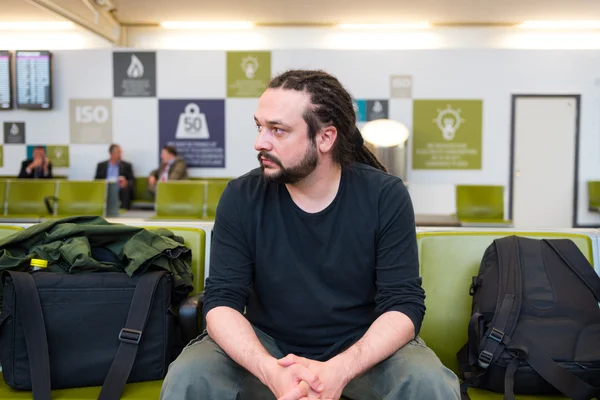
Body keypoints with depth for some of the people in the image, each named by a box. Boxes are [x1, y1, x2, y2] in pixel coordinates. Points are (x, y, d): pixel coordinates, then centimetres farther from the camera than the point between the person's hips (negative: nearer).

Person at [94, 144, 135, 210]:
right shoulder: (101, 165, 16)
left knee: (125, 189, -31)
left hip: (121, 193, 0)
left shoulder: (127, 165, 13)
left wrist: (126, 183, -16)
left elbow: (132, 182, 8)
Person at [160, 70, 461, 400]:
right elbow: (222, 299, -12)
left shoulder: (385, 196, -13)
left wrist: (339, 370, -31)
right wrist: (270, 371, -31)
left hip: (364, 347, 0)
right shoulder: (241, 197, -10)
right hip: (265, 345, 1)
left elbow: (404, 303, -14)